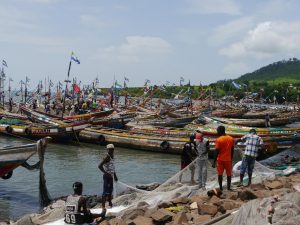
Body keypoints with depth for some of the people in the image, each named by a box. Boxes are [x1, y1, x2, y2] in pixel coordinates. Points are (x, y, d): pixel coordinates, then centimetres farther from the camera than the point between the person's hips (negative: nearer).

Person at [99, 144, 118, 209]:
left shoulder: (112, 156, 11)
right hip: (107, 176, -9)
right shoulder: (107, 157, -18)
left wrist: (115, 176, 22)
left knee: (110, 189, 20)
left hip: (111, 176, 9)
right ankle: (103, 205, -3)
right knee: (106, 191, -7)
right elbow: (100, 166, -26)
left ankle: (110, 203, 36)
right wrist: (106, 173, -28)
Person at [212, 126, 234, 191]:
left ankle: (221, 188, 6)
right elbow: (232, 150, 6)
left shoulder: (219, 140, -13)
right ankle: (228, 187, 14)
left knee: (220, 174, 6)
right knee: (229, 174, 12)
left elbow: (217, 152, -13)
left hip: (220, 159, -3)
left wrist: (214, 162, -7)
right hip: (228, 159, 3)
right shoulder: (231, 139, 1)